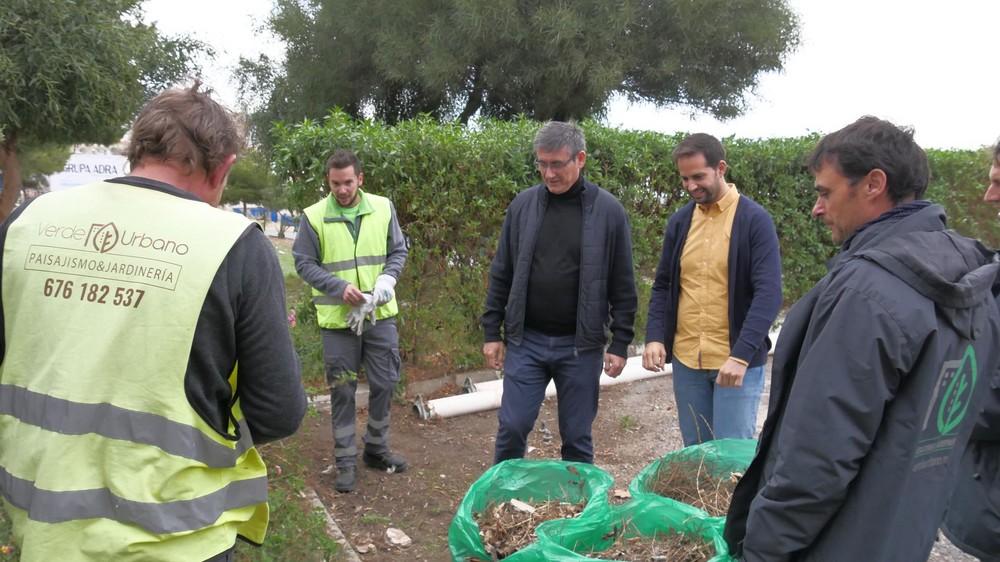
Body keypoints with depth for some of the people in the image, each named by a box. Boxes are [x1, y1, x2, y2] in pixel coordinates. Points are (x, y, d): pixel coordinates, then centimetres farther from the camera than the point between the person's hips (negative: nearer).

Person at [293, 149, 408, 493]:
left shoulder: (383, 208, 0)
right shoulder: (314, 216, -8)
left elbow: (398, 251, 7)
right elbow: (304, 263, -5)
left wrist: (388, 278, -12)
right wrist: (339, 287, -18)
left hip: (380, 314, 3)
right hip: (338, 318, -2)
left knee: (385, 383, 11)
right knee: (343, 391, 7)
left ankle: (376, 448, 31)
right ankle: (346, 460, 21)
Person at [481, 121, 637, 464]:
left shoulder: (608, 210, -5)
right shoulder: (523, 204, 1)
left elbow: (622, 285, -1)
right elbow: (502, 274, 6)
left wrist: (620, 343, -3)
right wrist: (492, 332, 4)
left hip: (581, 345, -1)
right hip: (525, 340, 2)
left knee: (577, 438, 9)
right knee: (512, 428, 5)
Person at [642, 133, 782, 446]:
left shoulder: (755, 220, -8)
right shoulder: (680, 221, 8)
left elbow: (769, 294, -15)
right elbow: (662, 286, 12)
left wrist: (741, 355, -24)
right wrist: (655, 337, -3)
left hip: (737, 361, -5)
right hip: (685, 360, 5)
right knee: (695, 452, 15)